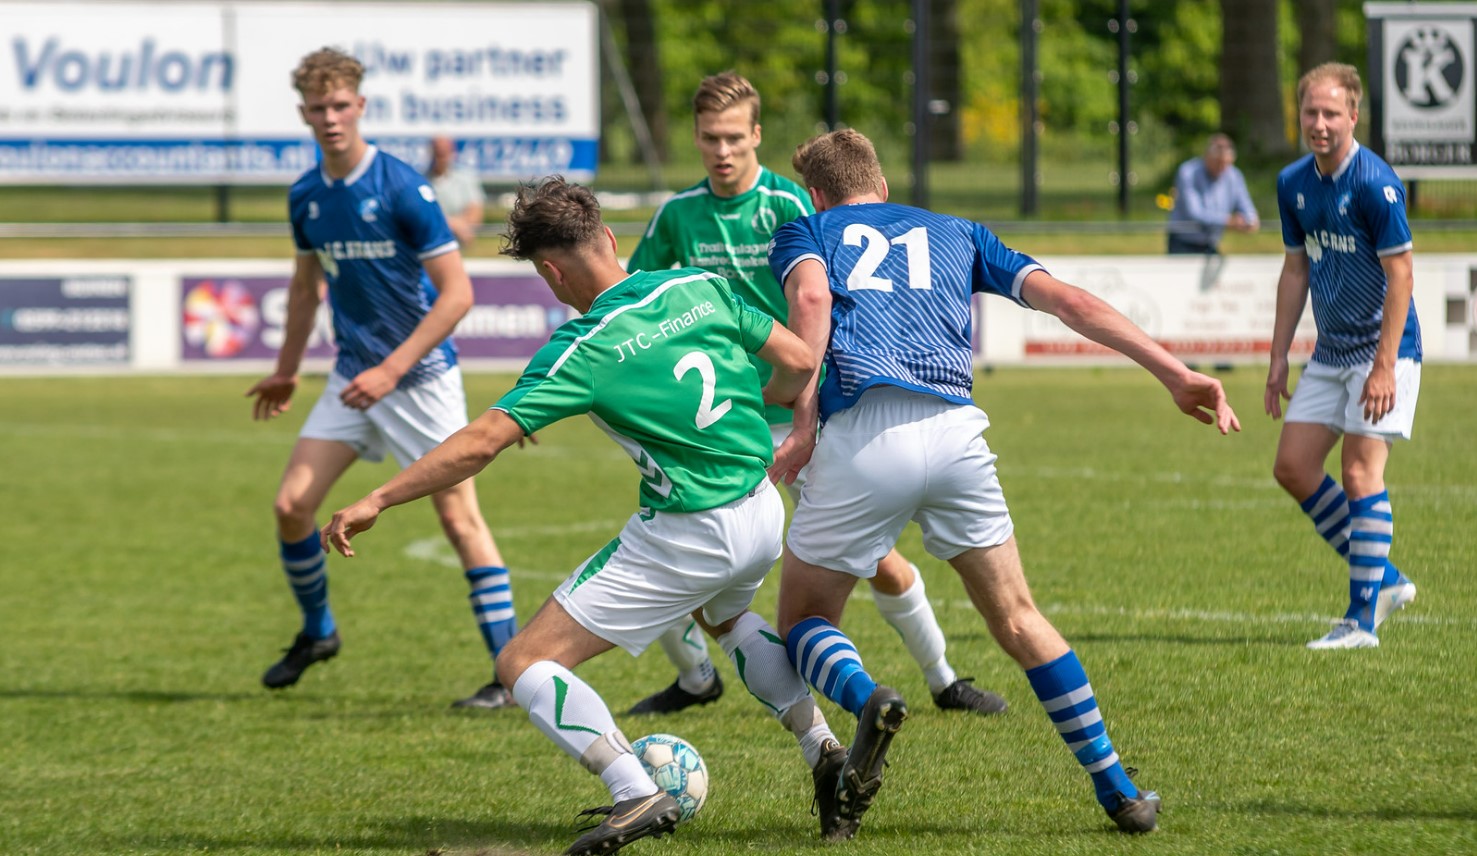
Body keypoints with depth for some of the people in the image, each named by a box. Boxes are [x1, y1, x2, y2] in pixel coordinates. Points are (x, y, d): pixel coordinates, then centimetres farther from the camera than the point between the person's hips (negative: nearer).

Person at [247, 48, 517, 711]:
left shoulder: (402, 189, -17)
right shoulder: (307, 197, 3)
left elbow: (456, 293, -18)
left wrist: (391, 369, -21)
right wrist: (285, 371, 26)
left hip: (421, 376, -6)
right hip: (353, 376, 6)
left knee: (459, 516, -9)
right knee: (292, 505, 0)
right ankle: (316, 632, 24)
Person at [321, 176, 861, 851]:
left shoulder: (582, 352, -15)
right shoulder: (699, 289, 0)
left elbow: (479, 444, -19)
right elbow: (797, 360, 7)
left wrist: (375, 502, -14)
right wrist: (754, 404, 29)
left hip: (688, 537, -7)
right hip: (763, 516, 7)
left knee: (525, 663, -4)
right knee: (725, 618, 42)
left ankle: (635, 795, -20)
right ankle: (824, 751, 33)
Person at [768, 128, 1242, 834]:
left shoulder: (806, 231, 22)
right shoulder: (955, 233, 30)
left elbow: (810, 296, -4)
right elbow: (1065, 300, 17)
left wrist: (803, 423, -6)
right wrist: (1175, 373, 12)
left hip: (861, 432, -2)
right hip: (955, 428, 2)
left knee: (804, 622, 13)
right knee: (1017, 620, 17)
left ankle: (867, 700, -20)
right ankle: (1117, 789, 12)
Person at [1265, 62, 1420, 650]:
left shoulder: (1375, 184, -18)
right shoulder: (1294, 184, 5)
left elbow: (1400, 275, -18)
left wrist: (1384, 366, -21)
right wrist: (1279, 358, 12)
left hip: (1382, 349, -8)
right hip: (1330, 353, 8)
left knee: (1360, 472, -12)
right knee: (1292, 467, 4)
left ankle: (1363, 619, -7)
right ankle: (1384, 579, 16)